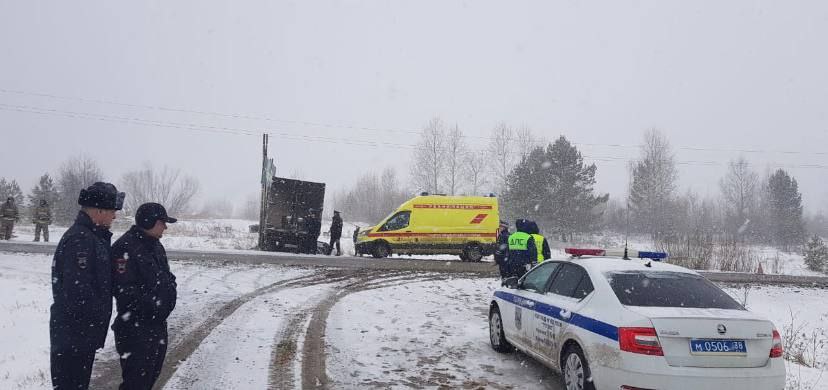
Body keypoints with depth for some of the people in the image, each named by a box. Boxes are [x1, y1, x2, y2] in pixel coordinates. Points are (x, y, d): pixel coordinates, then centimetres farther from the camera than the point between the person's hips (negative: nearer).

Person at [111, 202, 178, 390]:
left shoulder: (156, 245, 12)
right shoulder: (125, 247, -18)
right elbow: (123, 289, -24)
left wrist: (170, 286, 3)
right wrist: (151, 304, -22)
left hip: (158, 324, 9)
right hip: (136, 327, -9)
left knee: (153, 372, 21)